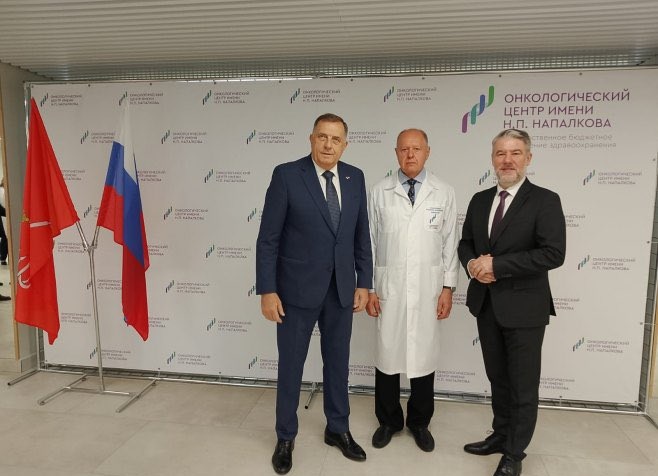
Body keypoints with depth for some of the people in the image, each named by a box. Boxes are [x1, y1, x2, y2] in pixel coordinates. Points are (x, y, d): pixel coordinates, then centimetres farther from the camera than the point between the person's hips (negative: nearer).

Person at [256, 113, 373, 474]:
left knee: (337, 362, 17)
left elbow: (361, 235, 8)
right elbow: (268, 238, -10)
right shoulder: (286, 175, -10)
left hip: (341, 289, 4)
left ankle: (338, 429, 39)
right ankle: (285, 437, 33)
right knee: (290, 365, 11)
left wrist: (363, 282, 5)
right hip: (297, 289, -3)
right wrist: (267, 290, -13)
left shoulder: (355, 177, 3)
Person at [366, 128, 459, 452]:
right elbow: (369, 242, 1)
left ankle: (419, 422, 33)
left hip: (428, 290, 1)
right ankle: (388, 420, 31)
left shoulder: (444, 193, 1)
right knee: (387, 353, 9)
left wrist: (448, 287, -1)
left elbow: (450, 243, 3)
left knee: (424, 355, 11)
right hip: (389, 289, 0)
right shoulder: (379, 192, 0)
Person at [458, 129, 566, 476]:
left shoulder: (545, 200, -10)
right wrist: (472, 263, -9)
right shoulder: (480, 200, 8)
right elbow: (465, 243, 14)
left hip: (523, 306, -5)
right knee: (498, 378, 19)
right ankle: (500, 435, 38)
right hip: (486, 304, 5)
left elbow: (553, 253, -19)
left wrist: (496, 265, -21)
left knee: (523, 385, 8)